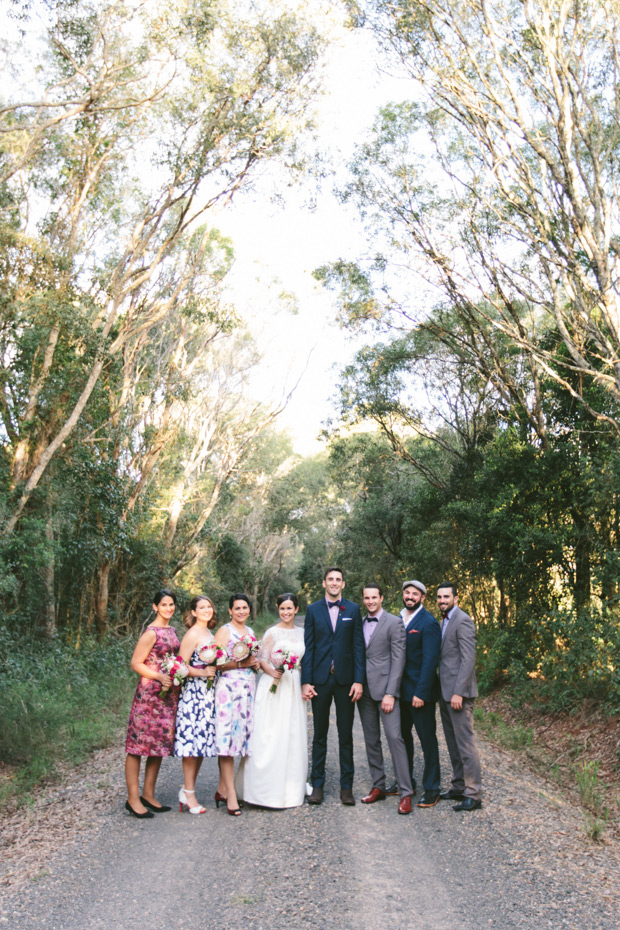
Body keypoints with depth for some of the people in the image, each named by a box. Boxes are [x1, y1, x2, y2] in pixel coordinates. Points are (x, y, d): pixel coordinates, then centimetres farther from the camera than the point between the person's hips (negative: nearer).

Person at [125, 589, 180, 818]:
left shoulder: (171, 631, 13)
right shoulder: (151, 632, -11)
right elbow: (136, 664, -13)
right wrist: (159, 676, -22)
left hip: (168, 694, 8)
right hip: (149, 694, -8)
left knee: (160, 744, 12)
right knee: (140, 743, -2)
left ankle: (148, 795, 22)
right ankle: (133, 798, 6)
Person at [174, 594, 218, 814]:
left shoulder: (209, 633, 13)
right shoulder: (192, 634, -11)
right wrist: (202, 672, -21)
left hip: (208, 693, 8)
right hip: (194, 691, -8)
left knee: (202, 743, 11)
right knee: (192, 742, -3)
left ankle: (187, 790, 20)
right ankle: (189, 794, 7)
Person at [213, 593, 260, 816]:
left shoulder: (250, 631, 17)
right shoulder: (224, 631, -4)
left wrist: (255, 663, 6)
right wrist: (241, 663, -17)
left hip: (248, 689, 7)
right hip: (228, 687, -7)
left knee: (241, 736, 7)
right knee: (227, 737, -7)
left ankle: (222, 789, 18)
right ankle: (231, 795, -3)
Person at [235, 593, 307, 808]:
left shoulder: (301, 633, 10)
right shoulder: (272, 632, -5)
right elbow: (262, 659, -5)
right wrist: (273, 672, -21)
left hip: (294, 688, 5)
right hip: (273, 687, -5)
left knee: (293, 736, 8)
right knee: (270, 736, -6)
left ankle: (291, 788, 20)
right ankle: (267, 789, 3)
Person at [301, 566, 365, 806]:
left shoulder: (353, 610, 3)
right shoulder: (313, 610, 3)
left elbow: (358, 646, 1)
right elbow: (308, 647, 1)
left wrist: (359, 680, -6)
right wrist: (306, 681, -5)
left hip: (345, 680, 0)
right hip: (320, 679, 0)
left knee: (346, 735, 7)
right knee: (320, 734, 10)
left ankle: (346, 786, 17)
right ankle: (317, 785, 19)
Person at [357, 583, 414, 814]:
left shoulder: (394, 623, -5)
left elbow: (398, 660, -10)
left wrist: (390, 694, -15)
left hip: (385, 689, -6)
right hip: (364, 690, 6)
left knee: (394, 737, -10)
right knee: (371, 740, 11)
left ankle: (405, 793, -5)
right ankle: (378, 786, 21)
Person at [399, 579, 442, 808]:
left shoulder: (428, 623, -13)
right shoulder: (399, 619, 9)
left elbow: (430, 660, -17)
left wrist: (421, 693, -20)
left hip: (420, 691, -7)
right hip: (401, 690, 8)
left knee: (427, 739, 3)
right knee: (402, 736, 17)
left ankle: (432, 789, 16)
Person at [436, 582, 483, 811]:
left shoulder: (463, 621, -13)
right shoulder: (446, 621, 17)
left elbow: (468, 659, -19)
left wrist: (458, 692, -22)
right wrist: (443, 692, 16)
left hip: (458, 691, -10)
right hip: (445, 692, 10)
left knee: (465, 743, -5)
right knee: (453, 743, 15)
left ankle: (473, 794, 2)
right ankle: (458, 787, 25)